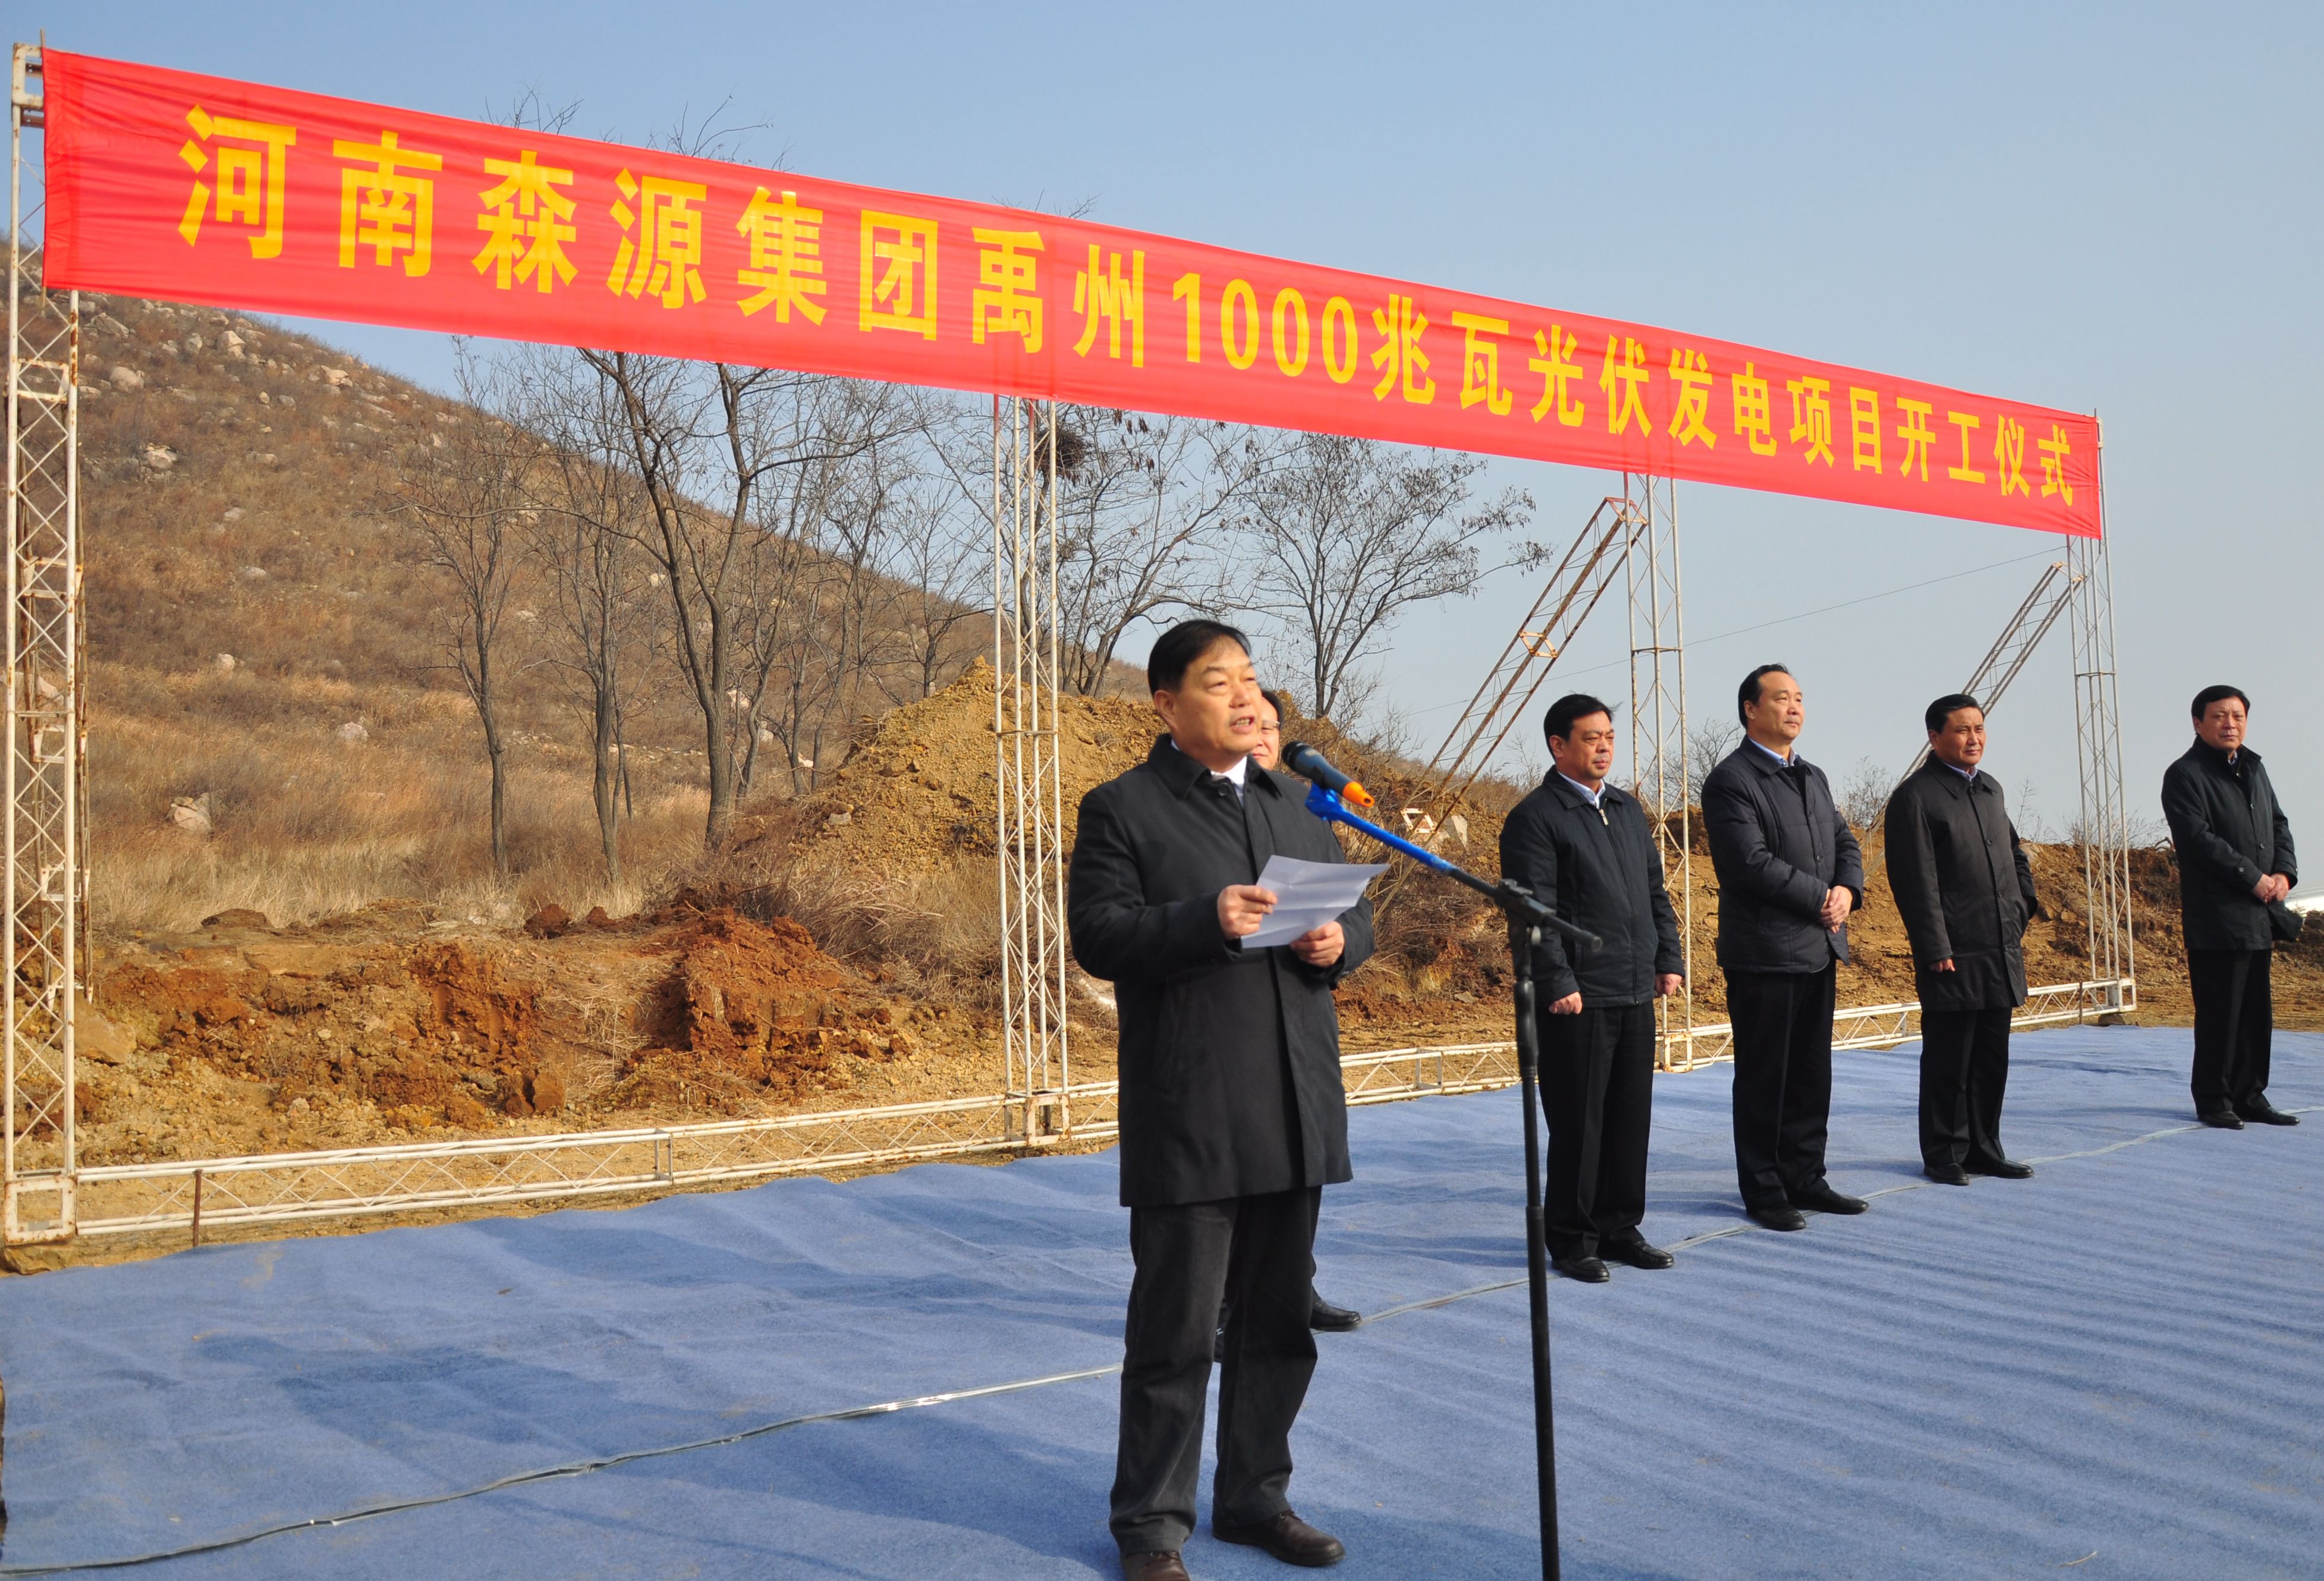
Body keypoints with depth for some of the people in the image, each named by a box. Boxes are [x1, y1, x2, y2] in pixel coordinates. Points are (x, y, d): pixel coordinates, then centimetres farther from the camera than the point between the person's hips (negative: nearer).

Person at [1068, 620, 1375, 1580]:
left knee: (1278, 1319, 14)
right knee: (1175, 1327, 2)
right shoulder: (1121, 809, -3)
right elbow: (1096, 934, -13)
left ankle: (1255, 1497, 30)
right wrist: (1203, 920, -26)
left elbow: (1354, 915, 16)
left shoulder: (1297, 806, 16)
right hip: (1186, 1118, -6)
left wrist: (1337, 942, -7)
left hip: (1294, 1112, 6)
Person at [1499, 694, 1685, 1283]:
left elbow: (1655, 890, 20)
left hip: (1636, 993, 7)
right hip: (1578, 998, -7)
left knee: (1631, 1115, 12)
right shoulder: (1535, 818, -8)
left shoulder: (1628, 809, 16)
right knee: (1577, 1122, 0)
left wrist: (1669, 958, 11)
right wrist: (1558, 983, -18)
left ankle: (1619, 1228, 24)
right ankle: (1571, 1240, 11)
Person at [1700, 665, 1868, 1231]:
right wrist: (1821, 897, -14)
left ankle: (1805, 1179, 23)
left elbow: (1845, 842, 16)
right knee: (1763, 1078, 1)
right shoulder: (1730, 781, -11)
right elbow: (1752, 862, -19)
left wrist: (1848, 891, -5)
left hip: (1819, 950, 8)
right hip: (1763, 953, -8)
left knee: (1812, 1074, 13)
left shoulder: (1813, 777, 17)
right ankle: (1763, 1192, 9)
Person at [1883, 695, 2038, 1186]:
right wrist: (1936, 951, -17)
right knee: (1948, 1062, 1)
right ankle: (1944, 1154, 11)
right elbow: (1917, 882, -14)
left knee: (1992, 1059, 13)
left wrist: (2022, 909, 12)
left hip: (2001, 953, 8)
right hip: (1954, 957, -7)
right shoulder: (1915, 796, -10)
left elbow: (2016, 856, 26)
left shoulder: (1990, 788, 15)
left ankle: (1984, 1149, 23)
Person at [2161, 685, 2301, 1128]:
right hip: (2216, 917, -7)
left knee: (2257, 1012, 10)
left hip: (2260, 915, 8)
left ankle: (2249, 1095, 18)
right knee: (2220, 1013, -5)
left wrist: (2284, 873, 1)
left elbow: (2278, 823, 19)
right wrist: (2254, 879, -15)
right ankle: (2213, 1100, 5)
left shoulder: (2253, 768, 18)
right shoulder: (2185, 775, -7)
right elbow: (2199, 840, -16)